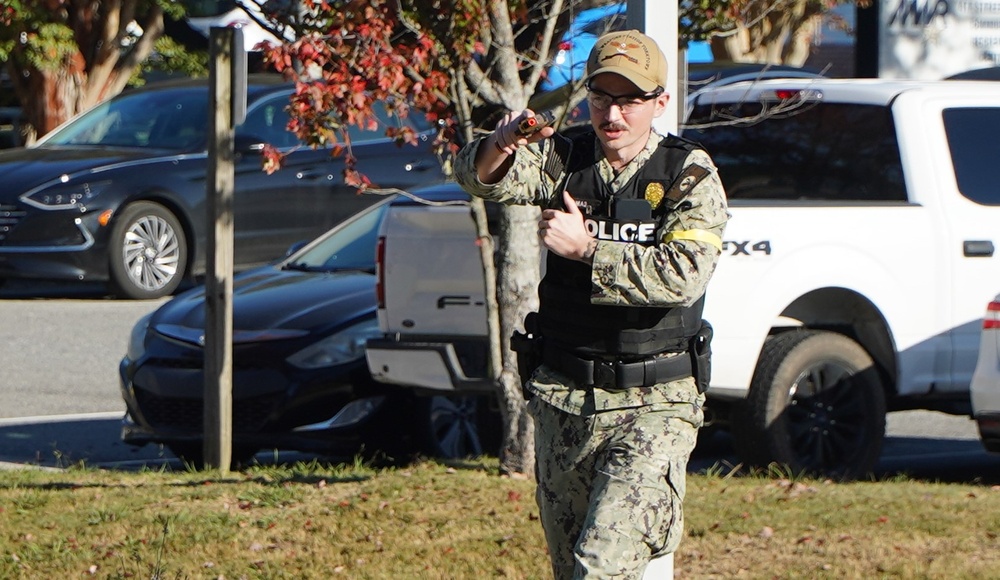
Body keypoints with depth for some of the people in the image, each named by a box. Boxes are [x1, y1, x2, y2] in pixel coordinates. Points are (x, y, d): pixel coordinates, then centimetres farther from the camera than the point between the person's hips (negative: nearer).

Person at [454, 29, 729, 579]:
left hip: (652, 405, -5)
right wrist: (500, 146, -35)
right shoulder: (563, 159, 5)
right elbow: (480, 178, -13)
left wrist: (587, 248, -21)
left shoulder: (691, 176, -4)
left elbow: (683, 275, -19)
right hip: (563, 399, 5)